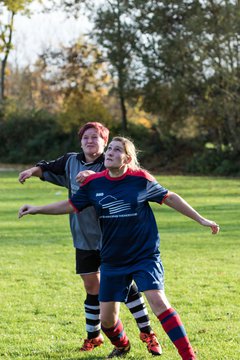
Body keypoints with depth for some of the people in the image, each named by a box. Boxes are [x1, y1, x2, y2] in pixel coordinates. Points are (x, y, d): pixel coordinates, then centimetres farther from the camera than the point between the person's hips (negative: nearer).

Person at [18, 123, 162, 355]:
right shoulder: (71, 161, 7)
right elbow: (49, 169, 23)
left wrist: (94, 175, -44)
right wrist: (33, 170, 4)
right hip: (84, 238, 5)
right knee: (92, 287, 12)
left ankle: (147, 334, 4)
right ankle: (93, 336, 26)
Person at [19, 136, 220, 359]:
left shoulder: (140, 179, -10)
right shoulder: (94, 183, -2)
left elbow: (170, 198, 0)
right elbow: (70, 205, 11)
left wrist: (200, 219, 3)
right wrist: (36, 209, 4)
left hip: (145, 255, -4)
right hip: (112, 261, 4)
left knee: (158, 301, -22)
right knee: (107, 318, 6)